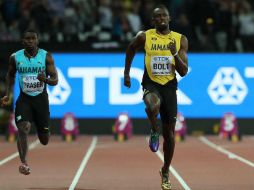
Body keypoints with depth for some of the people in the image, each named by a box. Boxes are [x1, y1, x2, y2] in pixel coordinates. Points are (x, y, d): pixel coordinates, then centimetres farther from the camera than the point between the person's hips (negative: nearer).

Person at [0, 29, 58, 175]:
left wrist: (46, 79, -28)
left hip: (41, 98, 0)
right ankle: (24, 163, -22)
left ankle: (44, 131, 45)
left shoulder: (46, 56, -6)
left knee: (44, 141, 7)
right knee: (23, 129, -24)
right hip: (24, 99, 0)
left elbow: (55, 80, -6)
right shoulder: (15, 57, -2)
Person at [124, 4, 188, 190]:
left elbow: (184, 72, -4)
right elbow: (130, 50, 18)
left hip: (169, 86, 2)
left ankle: (165, 172, 26)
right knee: (153, 106, -39)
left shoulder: (180, 40, -1)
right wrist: (127, 73, 19)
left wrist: (175, 54, -20)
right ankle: (154, 132, -6)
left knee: (169, 133, 8)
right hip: (151, 84, -2)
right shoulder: (144, 37, -3)